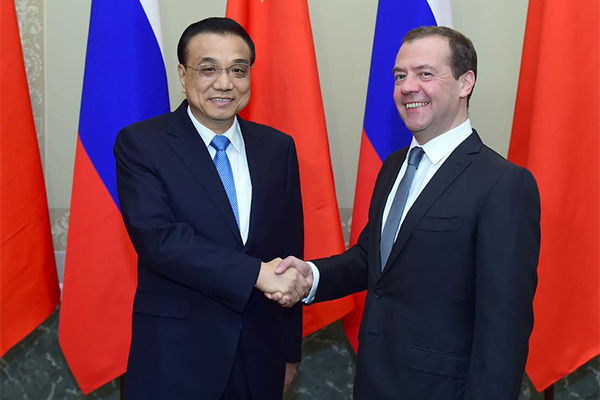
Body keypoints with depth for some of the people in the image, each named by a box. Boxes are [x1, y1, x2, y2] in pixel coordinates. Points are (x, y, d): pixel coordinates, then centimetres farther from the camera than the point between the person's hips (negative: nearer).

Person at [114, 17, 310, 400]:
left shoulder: (278, 147, 4)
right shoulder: (140, 143, -7)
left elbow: (290, 250, 7)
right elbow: (156, 237, -19)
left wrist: (289, 352, 9)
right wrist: (257, 273, -23)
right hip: (175, 358, -3)